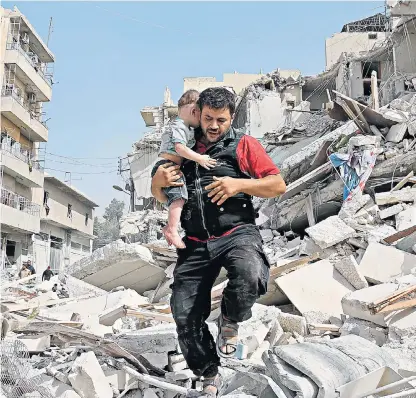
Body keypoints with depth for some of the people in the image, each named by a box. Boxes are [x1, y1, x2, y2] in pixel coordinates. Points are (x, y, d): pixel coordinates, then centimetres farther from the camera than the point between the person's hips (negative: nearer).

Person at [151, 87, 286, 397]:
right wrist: (158, 181, -3)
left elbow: (279, 185, 1)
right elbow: (161, 197, 22)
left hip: (237, 234, -3)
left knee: (249, 278, -36)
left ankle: (229, 323, 0)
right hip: (196, 243, 4)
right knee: (185, 315, -2)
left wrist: (239, 184, -14)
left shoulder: (244, 145, 6)